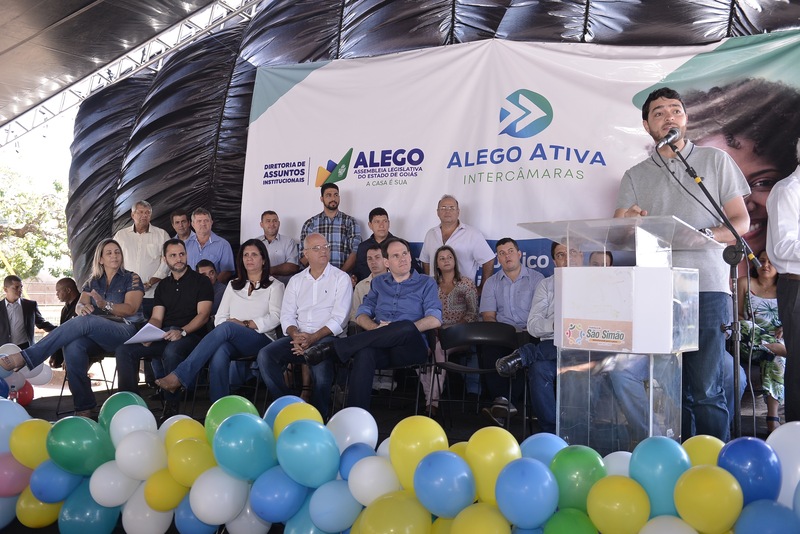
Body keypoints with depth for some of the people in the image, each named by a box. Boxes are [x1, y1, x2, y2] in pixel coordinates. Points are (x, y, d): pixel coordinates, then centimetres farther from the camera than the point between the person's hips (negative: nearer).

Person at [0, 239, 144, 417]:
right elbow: (79, 305, 8)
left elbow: (130, 309, -6)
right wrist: (83, 308, -19)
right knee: (73, 346, -32)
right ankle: (83, 407, -30)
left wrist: (105, 305, -25)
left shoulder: (131, 279, 7)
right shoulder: (93, 282, 21)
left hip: (125, 332, -4)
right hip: (96, 334, 4)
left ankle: (25, 357, -32)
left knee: (84, 322, -33)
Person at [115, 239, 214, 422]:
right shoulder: (163, 285, 21)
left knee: (171, 351, -38)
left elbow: (203, 315, -7)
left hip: (190, 335, -6)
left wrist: (182, 331, -23)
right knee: (124, 349, -15)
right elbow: (156, 318, 15)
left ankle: (171, 406, -27)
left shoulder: (201, 281, 4)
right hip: (163, 336, 6)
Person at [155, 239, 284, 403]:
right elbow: (219, 318, 15)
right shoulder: (233, 285, 26)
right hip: (232, 340, 3)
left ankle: (179, 376, -38)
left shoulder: (275, 286, 14)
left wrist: (245, 324, -13)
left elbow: (275, 318, -2)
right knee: (220, 351, -36)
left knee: (226, 328, -35)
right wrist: (227, 326, -8)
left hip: (261, 339, -3)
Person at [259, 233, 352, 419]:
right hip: (298, 337, 4)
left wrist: (312, 338, -17)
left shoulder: (341, 278, 6)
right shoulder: (296, 280, 19)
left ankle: (318, 416, -19)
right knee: (265, 355, -22)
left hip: (327, 337, -4)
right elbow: (287, 315, 11)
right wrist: (295, 335, -12)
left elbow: (339, 318, -5)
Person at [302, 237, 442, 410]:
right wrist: (376, 329, -9)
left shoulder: (426, 283, 12)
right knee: (364, 353, -36)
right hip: (380, 347, 2)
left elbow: (435, 320, -2)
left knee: (406, 326, -38)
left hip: (411, 346, -2)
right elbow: (362, 316, 14)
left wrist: (403, 331, -14)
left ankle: (333, 348, -33)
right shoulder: (378, 283, 23)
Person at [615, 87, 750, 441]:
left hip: (706, 288, -2)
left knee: (706, 389, -7)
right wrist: (629, 222, -18)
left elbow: (741, 222, 7)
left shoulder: (715, 160, 12)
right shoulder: (635, 176, 16)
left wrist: (703, 235, -13)